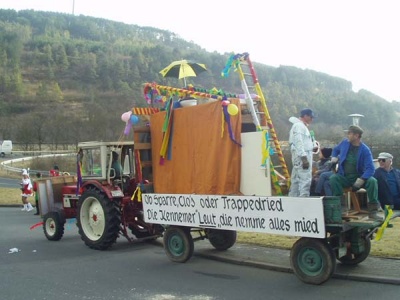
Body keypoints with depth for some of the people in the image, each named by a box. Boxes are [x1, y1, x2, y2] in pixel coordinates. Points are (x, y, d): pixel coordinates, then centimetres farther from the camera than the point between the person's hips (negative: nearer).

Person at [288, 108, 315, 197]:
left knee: (296, 181, 12)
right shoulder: (299, 126, -10)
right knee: (305, 180, -14)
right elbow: (298, 143, -20)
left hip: (302, 157, 11)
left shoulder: (302, 126, 22)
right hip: (302, 157, -11)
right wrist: (304, 158, -24)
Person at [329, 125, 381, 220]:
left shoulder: (365, 150, -11)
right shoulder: (344, 143, 1)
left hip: (358, 177, -2)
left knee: (372, 181, -29)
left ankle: (372, 212, -18)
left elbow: (370, 168, -18)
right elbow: (335, 150, 24)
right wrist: (334, 157, 2)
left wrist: (361, 180, -34)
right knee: (333, 178, -30)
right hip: (343, 177, 2)